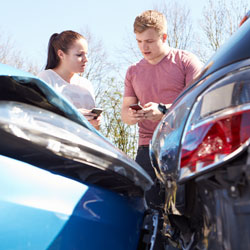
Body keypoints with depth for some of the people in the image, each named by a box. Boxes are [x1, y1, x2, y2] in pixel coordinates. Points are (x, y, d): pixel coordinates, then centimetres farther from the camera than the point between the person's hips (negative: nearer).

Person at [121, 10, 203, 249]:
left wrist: (164, 110, -20)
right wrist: (130, 116, -6)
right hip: (148, 149, 4)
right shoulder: (133, 72, 18)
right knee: (150, 211, -1)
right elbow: (125, 110, 19)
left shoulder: (186, 61, 4)